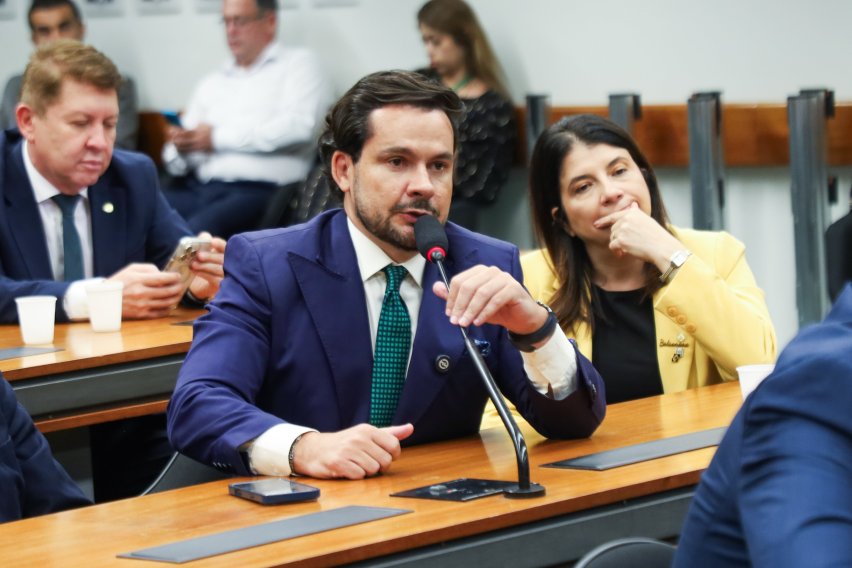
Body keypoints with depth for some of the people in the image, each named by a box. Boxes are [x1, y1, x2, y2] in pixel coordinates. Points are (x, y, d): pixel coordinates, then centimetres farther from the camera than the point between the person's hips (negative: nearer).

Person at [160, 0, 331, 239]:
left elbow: (298, 126, -8)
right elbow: (175, 163, 21)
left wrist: (218, 138, -3)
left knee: (198, 229, -36)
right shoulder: (213, 83, 26)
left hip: (258, 190, -5)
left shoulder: (298, 64, 11)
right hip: (196, 188, 5)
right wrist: (179, 149, -6)